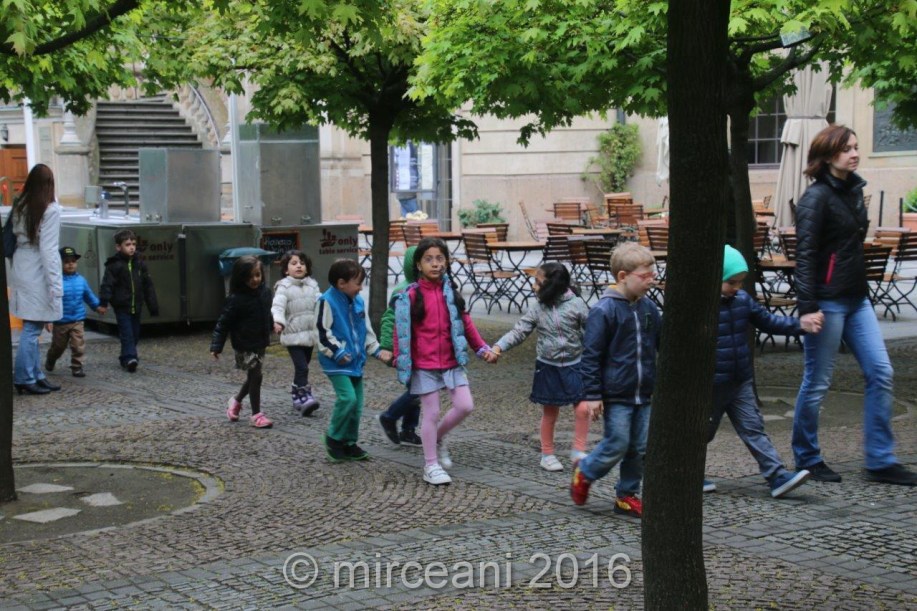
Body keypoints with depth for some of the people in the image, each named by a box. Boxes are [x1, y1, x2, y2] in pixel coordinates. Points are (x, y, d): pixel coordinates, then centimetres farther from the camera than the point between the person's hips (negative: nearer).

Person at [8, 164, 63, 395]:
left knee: (31, 328, 12)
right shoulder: (50, 210, -11)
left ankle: (36, 376, 19)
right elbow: (48, 250, -14)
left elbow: (11, 238, 5)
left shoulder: (19, 207, 8)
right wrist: (55, 286, -12)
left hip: (21, 270, 7)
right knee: (32, 329, -1)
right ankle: (25, 379, 4)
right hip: (37, 275, -7)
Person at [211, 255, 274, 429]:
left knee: (254, 377, 16)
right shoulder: (236, 299, -19)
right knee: (256, 376, -5)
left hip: (260, 343, 7)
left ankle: (236, 400, 41)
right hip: (245, 345, -7)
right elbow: (224, 323, -16)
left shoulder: (264, 292, -1)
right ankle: (256, 414, 8)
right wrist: (216, 346, -17)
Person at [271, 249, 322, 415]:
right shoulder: (284, 287, -8)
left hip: (310, 333, 6)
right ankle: (305, 397, -17)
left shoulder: (312, 285, 9)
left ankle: (296, 396, 29)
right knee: (302, 367, -16)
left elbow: (320, 303, 4)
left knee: (302, 367, 15)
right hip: (293, 335, -6)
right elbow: (278, 306, -20)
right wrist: (278, 321, -39)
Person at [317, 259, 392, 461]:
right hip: (337, 363, -8)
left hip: (356, 361, 8)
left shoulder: (358, 301, 9)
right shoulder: (327, 301, -13)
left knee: (357, 404, 9)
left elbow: (366, 330, 19)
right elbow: (323, 332, -15)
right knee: (347, 398, -19)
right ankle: (333, 438, 0)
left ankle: (350, 443, 22)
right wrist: (338, 353, -18)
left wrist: (377, 350, 12)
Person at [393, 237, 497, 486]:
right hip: (424, 365, -4)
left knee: (465, 406, -2)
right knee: (431, 413, 2)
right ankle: (431, 466, 15)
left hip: (452, 362, 4)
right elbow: (401, 331, -7)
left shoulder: (451, 291, 4)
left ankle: (438, 437, 26)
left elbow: (465, 323, 10)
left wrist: (482, 348, 5)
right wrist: (400, 360, -10)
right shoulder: (410, 295, -9)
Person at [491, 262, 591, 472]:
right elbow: (519, 331, -6)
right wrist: (499, 346, -20)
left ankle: (578, 451, 9)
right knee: (549, 413, 9)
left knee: (583, 408, -7)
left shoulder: (576, 305, -9)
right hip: (548, 367, 2)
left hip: (573, 366, -2)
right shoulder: (538, 309, -2)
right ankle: (547, 454, 22)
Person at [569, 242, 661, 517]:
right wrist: (592, 395, -12)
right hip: (616, 394, -6)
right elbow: (591, 355, -11)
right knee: (617, 445, -3)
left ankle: (627, 495, 23)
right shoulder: (604, 310, -13)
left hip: (643, 394, 6)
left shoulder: (648, 308, 6)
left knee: (641, 448, 8)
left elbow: (662, 343, 20)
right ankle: (583, 473, 22)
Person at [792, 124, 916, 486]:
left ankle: (880, 461, 9)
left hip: (856, 299, 8)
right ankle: (807, 460, 16)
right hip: (828, 301, -8)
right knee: (818, 382, 1)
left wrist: (862, 288, 16)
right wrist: (807, 306, -25)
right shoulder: (816, 198, -12)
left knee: (880, 374, 4)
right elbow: (805, 254, -18)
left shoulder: (853, 191, 12)